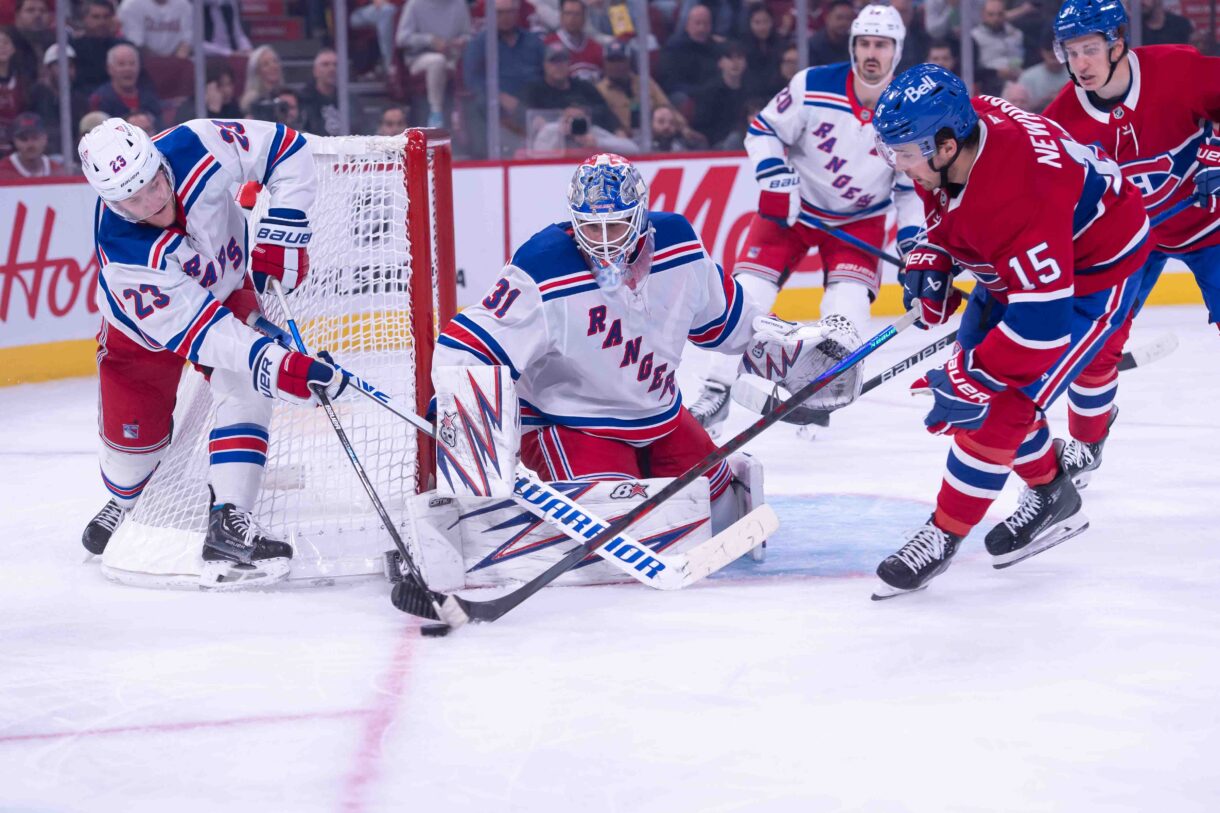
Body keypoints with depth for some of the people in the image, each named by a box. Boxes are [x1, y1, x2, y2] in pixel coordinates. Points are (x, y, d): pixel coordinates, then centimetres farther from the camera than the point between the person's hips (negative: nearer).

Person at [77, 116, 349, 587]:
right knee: (134, 426, 1)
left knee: (243, 388, -21)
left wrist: (281, 233, -28)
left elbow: (285, 148, -22)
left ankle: (228, 522, -23)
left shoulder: (194, 148, -35)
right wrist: (274, 366, -51)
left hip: (231, 287, 2)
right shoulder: (123, 256, -41)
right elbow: (195, 331, -42)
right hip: (148, 321, -2)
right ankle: (124, 502, 36)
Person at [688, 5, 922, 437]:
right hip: (792, 205, 0)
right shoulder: (814, 86, -20)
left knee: (849, 303, -17)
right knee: (747, 291, -10)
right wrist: (775, 180, -23)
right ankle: (717, 389, 3)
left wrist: (913, 246, -14)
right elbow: (763, 129, -9)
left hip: (859, 220, 1)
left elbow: (915, 186, -6)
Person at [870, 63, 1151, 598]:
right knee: (977, 379, 11)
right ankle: (1050, 496, 30)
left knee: (1002, 400, -14)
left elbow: (1045, 319, -40)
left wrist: (971, 380, -34)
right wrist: (931, 260, -5)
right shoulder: (951, 129, -16)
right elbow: (948, 206, 10)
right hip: (1013, 268, 10)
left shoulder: (1020, 193, -41)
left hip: (1091, 274, -9)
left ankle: (944, 534, -2)